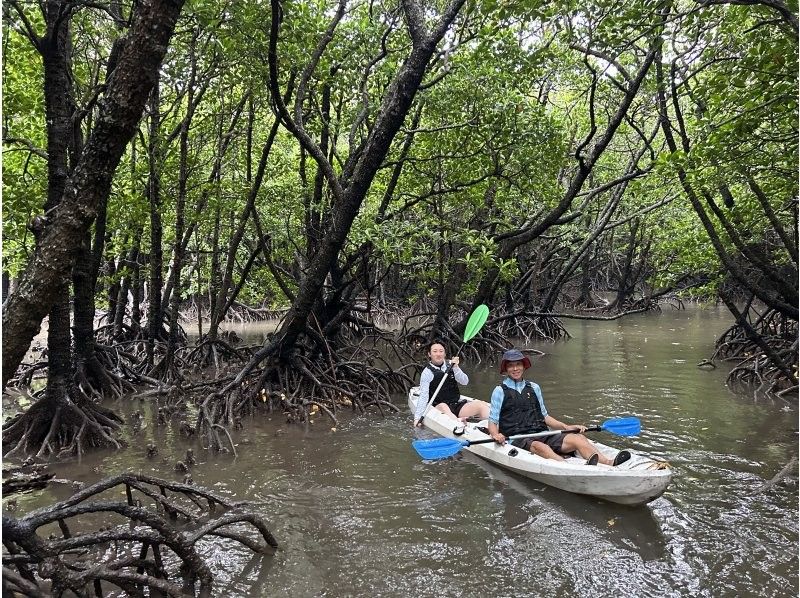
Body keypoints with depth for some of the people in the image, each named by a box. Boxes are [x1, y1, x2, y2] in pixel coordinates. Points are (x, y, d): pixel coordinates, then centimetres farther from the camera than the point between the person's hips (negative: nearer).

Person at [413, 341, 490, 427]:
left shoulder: (450, 365, 8)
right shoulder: (427, 373, -4)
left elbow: (465, 382, -3)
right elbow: (423, 396, -11)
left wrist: (456, 368, -19)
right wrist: (417, 417, -21)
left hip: (458, 404, 4)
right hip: (439, 407, -4)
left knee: (482, 405, -19)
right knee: (443, 407, -37)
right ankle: (460, 423, -60)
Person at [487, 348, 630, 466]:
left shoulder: (534, 388, 19)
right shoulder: (500, 391, 6)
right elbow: (492, 423, 3)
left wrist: (566, 427, 10)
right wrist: (496, 435, -19)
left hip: (542, 434, 5)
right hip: (518, 439, -5)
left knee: (578, 438, -20)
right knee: (539, 447, -37)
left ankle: (609, 463, -42)